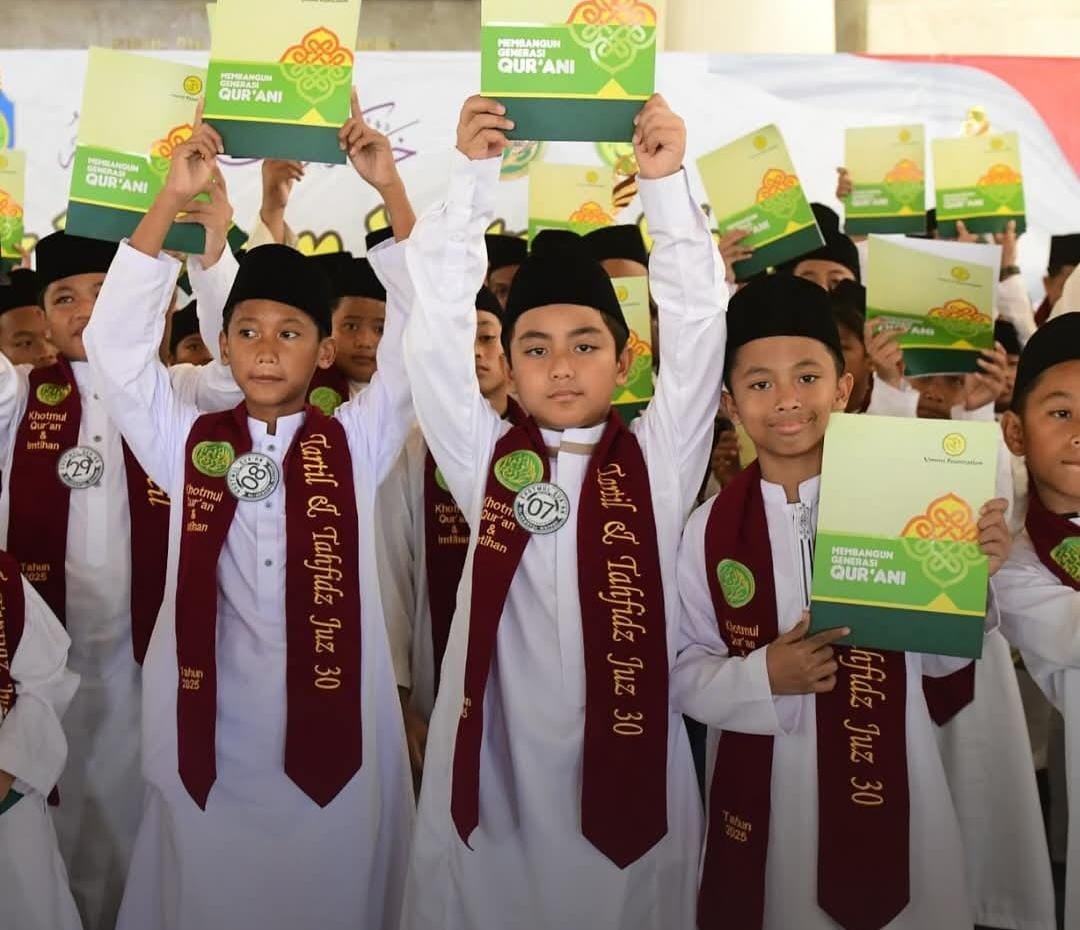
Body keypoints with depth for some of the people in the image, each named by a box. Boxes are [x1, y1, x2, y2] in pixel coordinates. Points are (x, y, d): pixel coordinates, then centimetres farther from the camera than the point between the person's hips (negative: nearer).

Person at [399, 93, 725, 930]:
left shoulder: (658, 463, 2)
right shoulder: (485, 460, 2)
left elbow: (697, 324, -4)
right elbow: (438, 325, -3)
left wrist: (666, 181, -11)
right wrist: (473, 176, -8)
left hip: (628, 762, 0)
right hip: (496, 769, 0)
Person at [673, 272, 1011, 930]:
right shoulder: (710, 528, -8)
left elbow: (937, 657, -1)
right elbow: (682, 671, -3)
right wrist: (763, 677, -19)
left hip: (887, 785, 0)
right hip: (763, 790, 0)